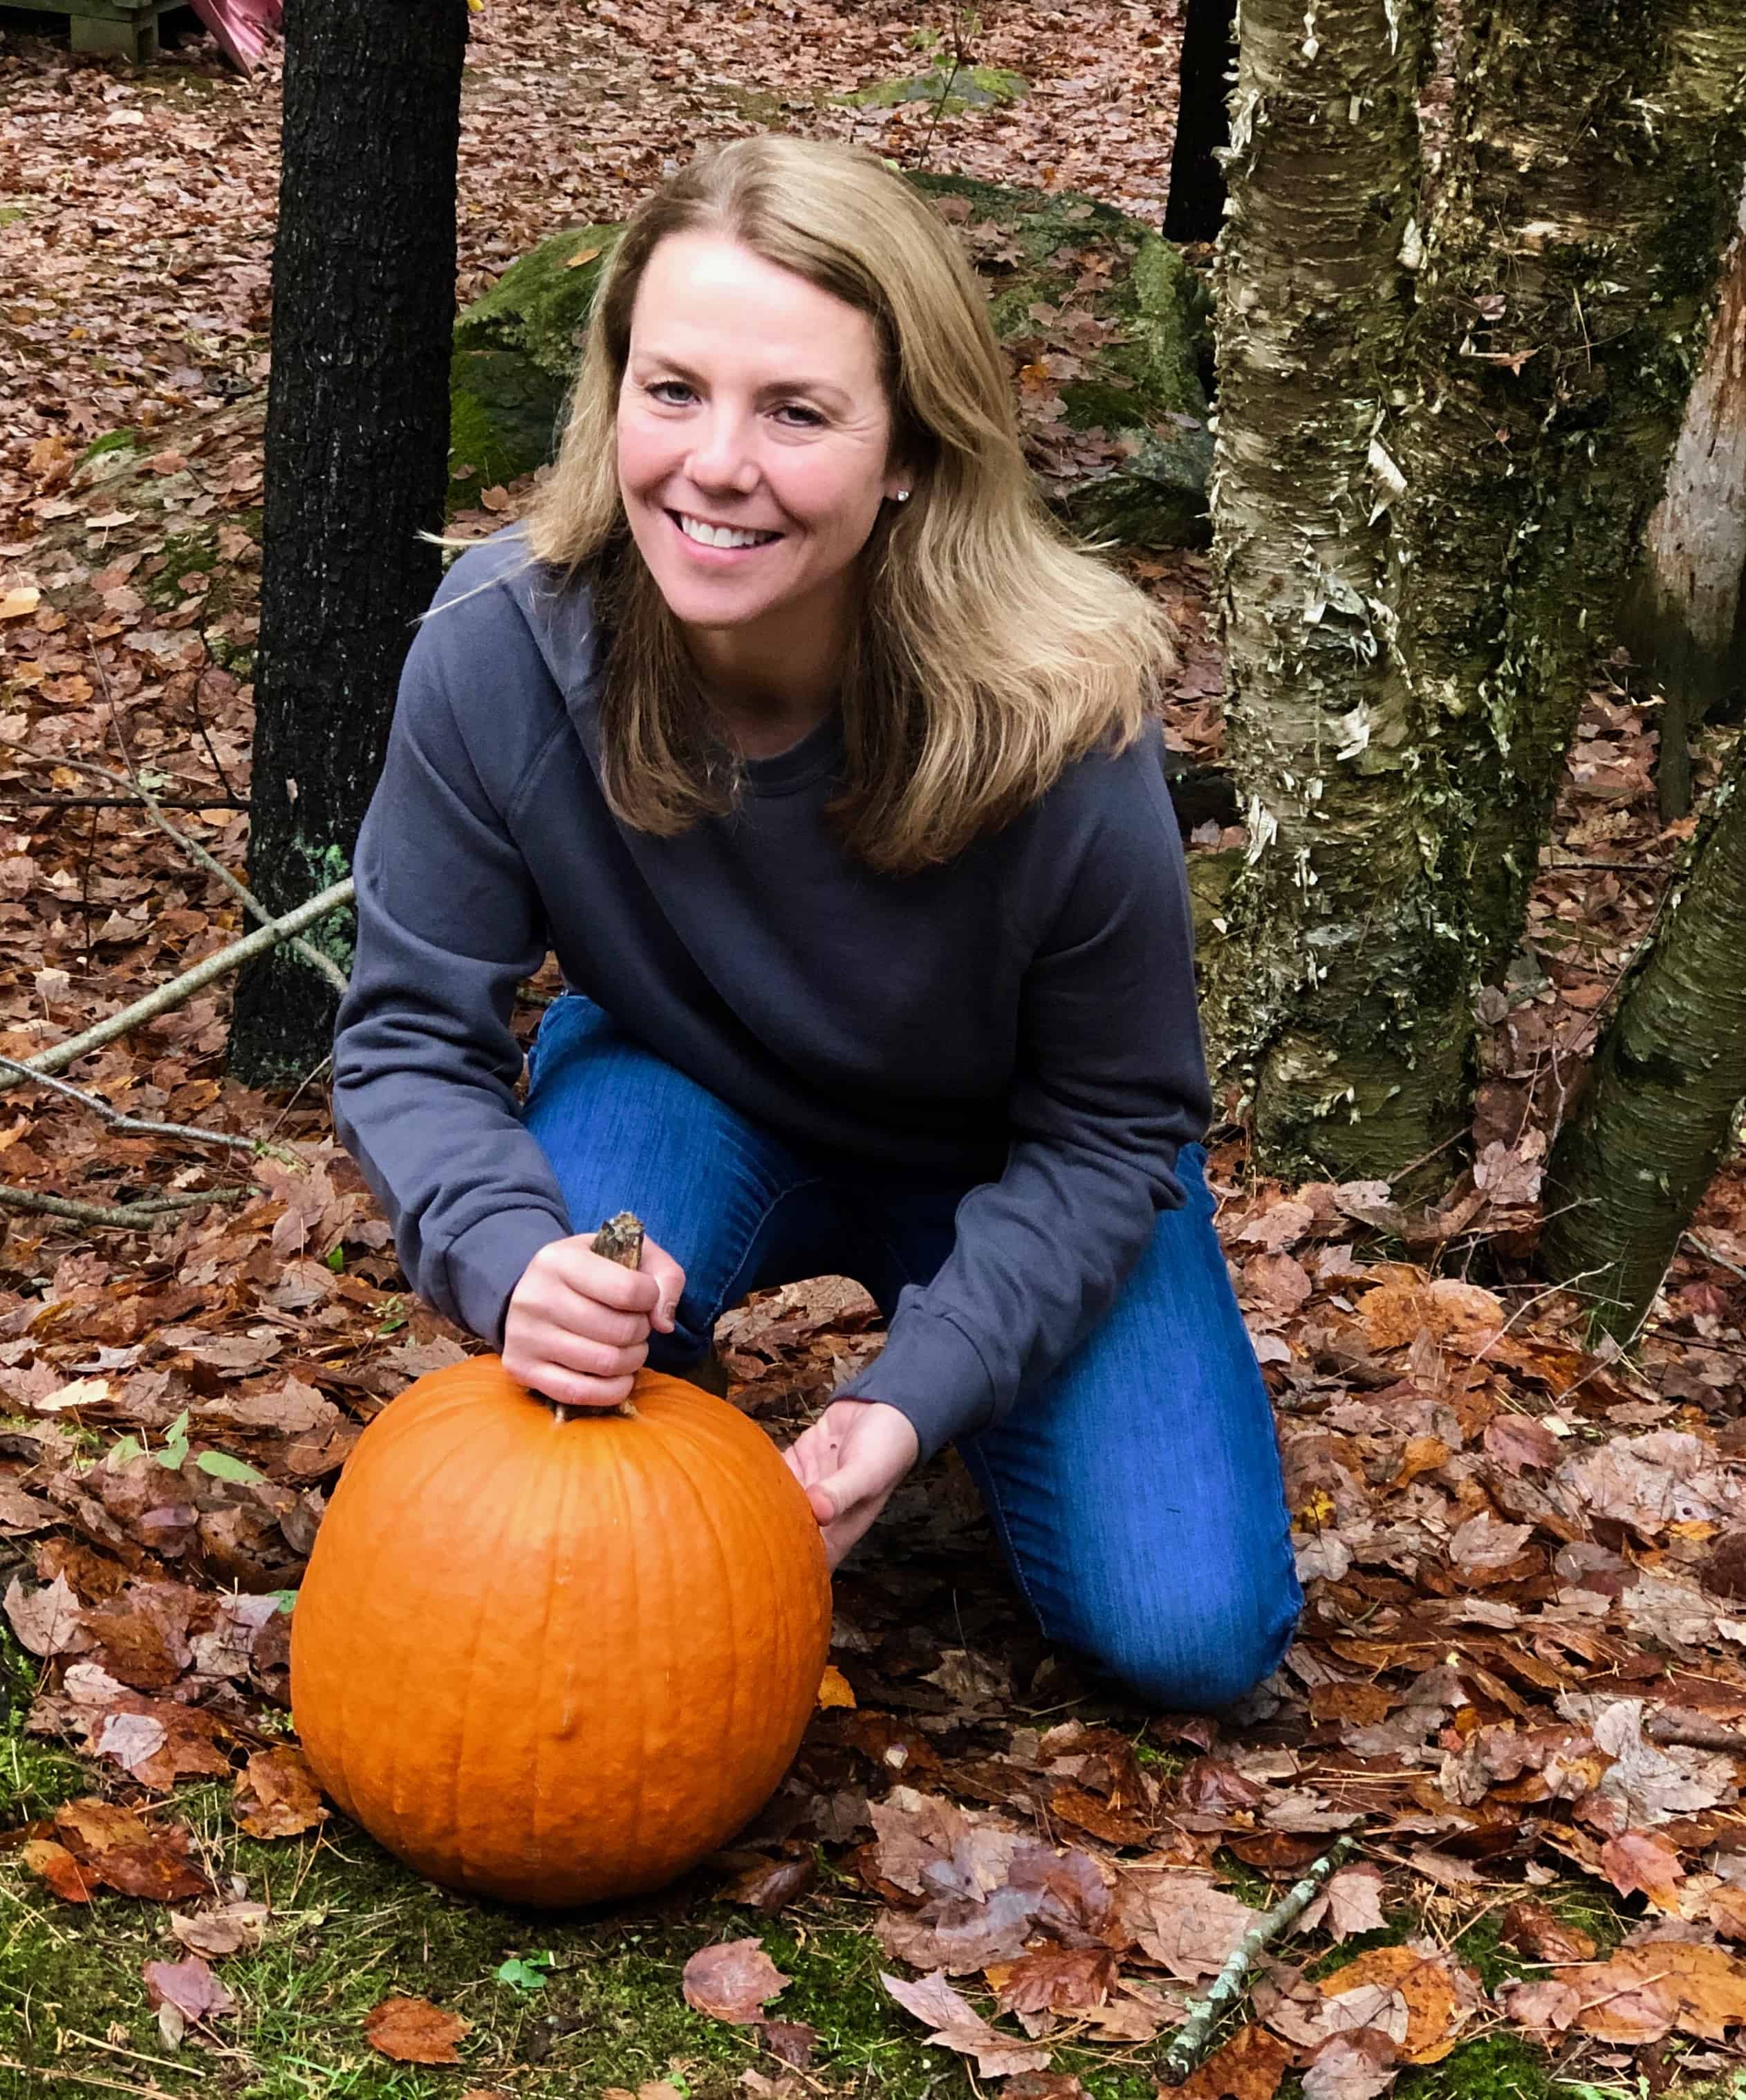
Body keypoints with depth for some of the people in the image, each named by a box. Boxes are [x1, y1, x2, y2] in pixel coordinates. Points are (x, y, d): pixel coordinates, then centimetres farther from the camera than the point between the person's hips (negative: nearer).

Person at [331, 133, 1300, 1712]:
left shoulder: (1062, 731, -34)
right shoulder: (500, 647, -30)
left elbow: (1112, 1133, -18)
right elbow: (412, 1040, -19)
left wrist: (919, 1392, -30)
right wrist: (514, 1262, -40)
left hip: (1002, 1164, 0)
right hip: (686, 1089, 0)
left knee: (1189, 1635, -12)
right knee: (567, 1336, -35)